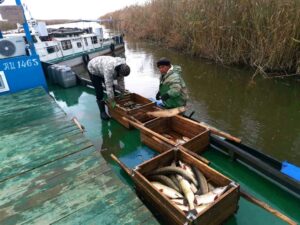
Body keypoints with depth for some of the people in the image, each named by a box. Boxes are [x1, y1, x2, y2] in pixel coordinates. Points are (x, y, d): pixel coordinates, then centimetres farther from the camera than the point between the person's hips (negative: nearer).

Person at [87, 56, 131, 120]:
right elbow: (108, 86, -43)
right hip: (94, 69, -7)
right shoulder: (109, 69, -44)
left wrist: (123, 92, -4)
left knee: (112, 88, 3)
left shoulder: (122, 67, -22)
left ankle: (113, 108, 17)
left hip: (102, 69, 7)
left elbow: (121, 81, -8)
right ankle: (102, 112, 1)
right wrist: (112, 101, -39)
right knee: (99, 91, -11)